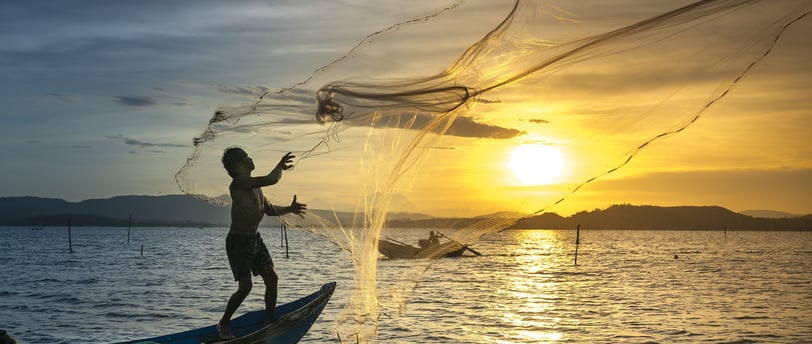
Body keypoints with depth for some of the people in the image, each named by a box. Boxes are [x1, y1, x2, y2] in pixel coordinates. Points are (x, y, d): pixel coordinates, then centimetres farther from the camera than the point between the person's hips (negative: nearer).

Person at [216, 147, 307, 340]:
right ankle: (223, 324, 7)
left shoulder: (255, 187, 11)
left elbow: (270, 210, 24)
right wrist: (280, 166, -10)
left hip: (255, 239, 9)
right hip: (238, 242, -9)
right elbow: (271, 180, -28)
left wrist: (289, 209, 12)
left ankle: (268, 322, 16)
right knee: (245, 286, -13)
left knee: (271, 279, 5)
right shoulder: (239, 182, -19)